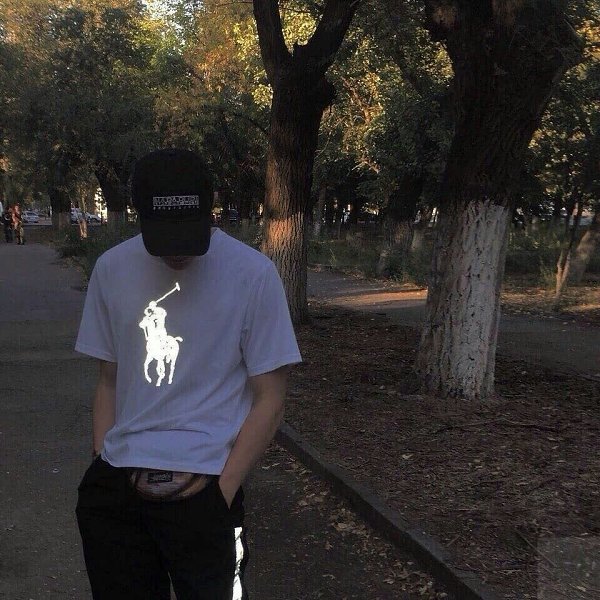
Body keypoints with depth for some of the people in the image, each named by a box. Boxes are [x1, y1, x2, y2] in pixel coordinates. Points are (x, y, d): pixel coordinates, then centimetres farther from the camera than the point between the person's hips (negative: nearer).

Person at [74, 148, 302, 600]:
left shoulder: (253, 274, -7)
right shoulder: (111, 270, 5)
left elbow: (269, 400, -4)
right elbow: (109, 382, 12)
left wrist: (220, 492, -10)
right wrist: (103, 470, 1)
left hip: (202, 486, -3)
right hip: (115, 488, 4)